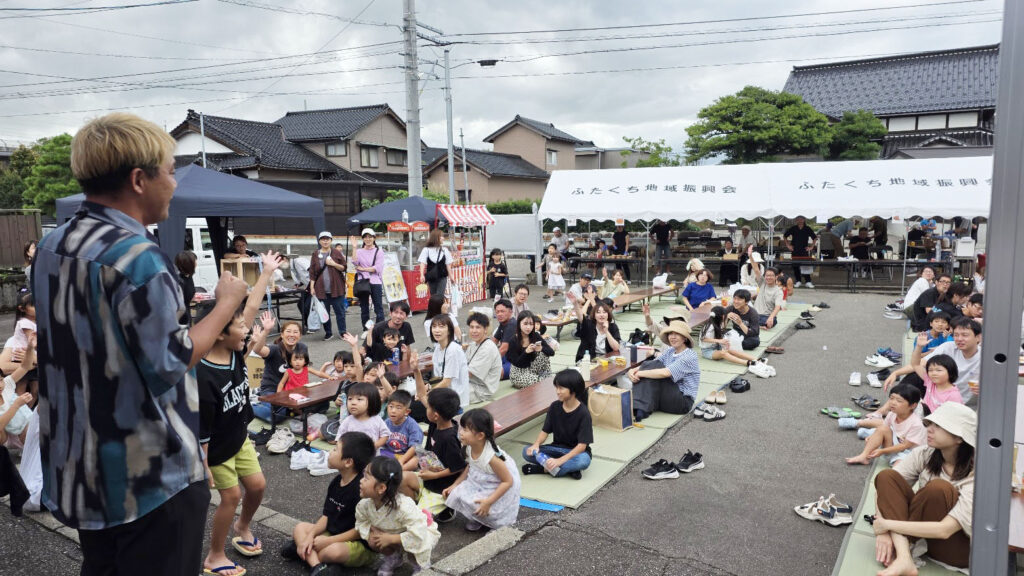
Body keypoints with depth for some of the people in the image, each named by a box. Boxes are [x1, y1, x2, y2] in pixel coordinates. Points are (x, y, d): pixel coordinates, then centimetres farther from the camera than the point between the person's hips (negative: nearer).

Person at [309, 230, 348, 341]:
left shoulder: (337, 253, 4)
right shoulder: (315, 255, 7)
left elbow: (344, 267, 3)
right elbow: (312, 272, 6)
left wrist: (334, 264, -13)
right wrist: (312, 287, -1)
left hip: (336, 288, -1)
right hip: (321, 289, 1)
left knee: (340, 311, 1)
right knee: (324, 312, 6)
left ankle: (342, 332, 8)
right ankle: (328, 333, 15)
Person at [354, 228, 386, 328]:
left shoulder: (378, 251, 5)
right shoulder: (359, 251, 10)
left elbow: (378, 268, -6)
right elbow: (355, 263, -9)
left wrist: (362, 269, -6)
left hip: (375, 282, -2)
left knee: (378, 308, -4)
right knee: (364, 308, 8)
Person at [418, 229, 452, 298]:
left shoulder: (444, 250, 2)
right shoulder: (426, 250, -2)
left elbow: (448, 264, 6)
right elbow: (422, 263, -7)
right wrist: (422, 275, -19)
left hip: (442, 277, 0)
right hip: (431, 278, 0)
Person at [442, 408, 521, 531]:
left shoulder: (492, 457, -33)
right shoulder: (470, 448, -13)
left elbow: (508, 481, -25)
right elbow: (469, 467, 7)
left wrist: (488, 501, -28)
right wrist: (454, 485, -2)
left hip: (498, 489, -7)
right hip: (478, 483, 7)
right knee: (456, 495, -10)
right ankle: (475, 518, 14)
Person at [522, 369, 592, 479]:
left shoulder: (583, 413, -19)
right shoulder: (555, 407, -5)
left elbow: (582, 445, -21)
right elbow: (545, 430, 0)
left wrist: (560, 460, -32)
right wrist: (536, 444, -22)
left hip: (576, 451, -4)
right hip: (557, 448, 4)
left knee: (584, 460, -39)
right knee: (527, 452, -19)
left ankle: (543, 469, -22)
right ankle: (570, 468, -21)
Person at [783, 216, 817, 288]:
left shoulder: (807, 229, 2)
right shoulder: (793, 228, 2)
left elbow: (815, 237, 10)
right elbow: (784, 236, 11)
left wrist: (811, 246, 4)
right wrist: (788, 245, 4)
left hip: (804, 250, -1)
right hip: (795, 250, 1)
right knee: (795, 266, 2)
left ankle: (808, 282, -2)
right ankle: (798, 281, 12)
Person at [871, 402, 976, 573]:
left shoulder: (974, 476, -23)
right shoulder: (925, 455, -8)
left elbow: (945, 530, -31)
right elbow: (884, 485, -11)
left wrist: (887, 524, -27)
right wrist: (883, 531, -25)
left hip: (958, 550, -5)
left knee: (939, 488, -31)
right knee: (886, 476, -18)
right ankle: (903, 557, -31)